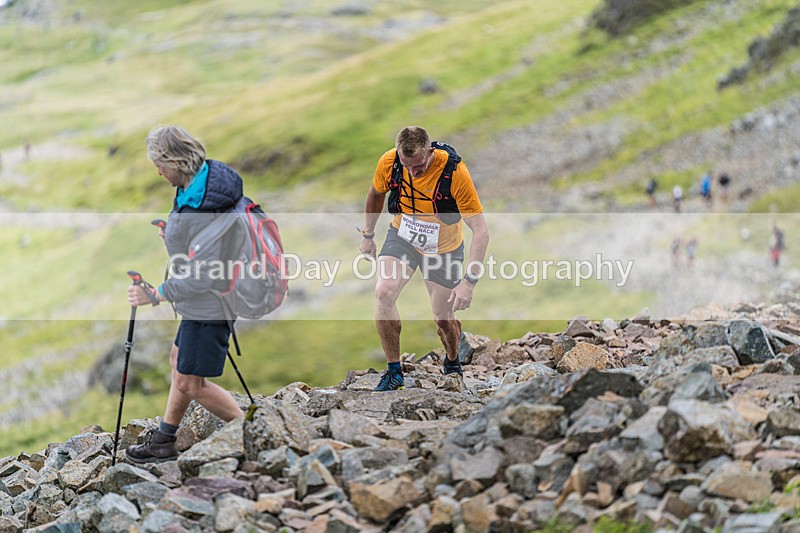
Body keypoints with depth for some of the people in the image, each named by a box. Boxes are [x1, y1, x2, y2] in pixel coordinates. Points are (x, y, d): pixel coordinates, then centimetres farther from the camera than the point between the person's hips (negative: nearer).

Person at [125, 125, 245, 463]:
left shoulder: (199, 213, -32)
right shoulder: (209, 176, -1)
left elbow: (203, 278, -29)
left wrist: (155, 295, -22)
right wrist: (176, 234, 17)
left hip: (209, 306, -11)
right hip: (203, 304, 11)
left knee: (192, 384, 0)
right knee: (180, 363, 21)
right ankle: (163, 441, 34)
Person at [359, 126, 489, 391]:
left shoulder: (455, 172, -32)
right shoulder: (388, 162, -22)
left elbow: (480, 231, -31)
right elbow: (376, 193, 4)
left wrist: (469, 281, -37)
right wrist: (368, 235, 12)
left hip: (443, 248, -2)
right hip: (402, 237, 2)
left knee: (443, 320, 3)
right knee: (383, 292, -23)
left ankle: (453, 363, 37)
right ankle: (394, 371, -9)